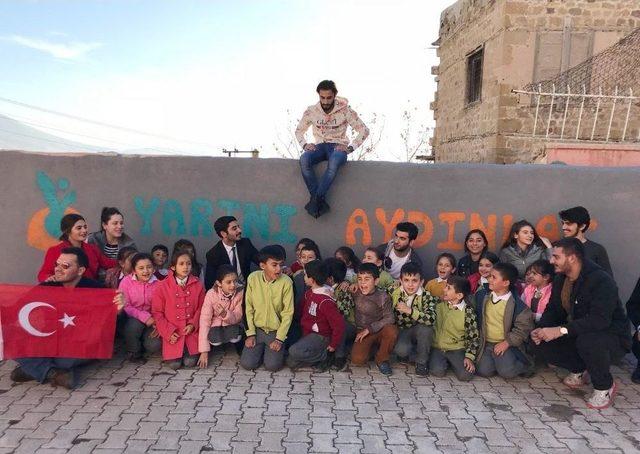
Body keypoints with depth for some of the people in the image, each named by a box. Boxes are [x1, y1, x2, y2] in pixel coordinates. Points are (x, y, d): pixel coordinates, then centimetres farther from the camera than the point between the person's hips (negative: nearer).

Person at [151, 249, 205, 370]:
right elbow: (157, 312, 0)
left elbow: (201, 307, 6)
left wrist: (193, 325, -9)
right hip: (173, 334, -1)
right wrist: (168, 332, -9)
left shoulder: (197, 285, 1)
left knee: (190, 362, -13)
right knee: (175, 364, -12)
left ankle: (188, 351, 21)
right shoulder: (163, 286, -3)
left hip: (191, 331, 1)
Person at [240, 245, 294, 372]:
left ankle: (278, 349, 17)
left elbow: (288, 313, -10)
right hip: (257, 329, 2)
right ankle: (261, 349, 20)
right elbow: (249, 308, -2)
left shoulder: (286, 282, -16)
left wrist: (279, 339, -12)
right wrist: (251, 333, -4)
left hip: (276, 331, -2)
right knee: (247, 364, -11)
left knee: (272, 365, -16)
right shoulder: (253, 278, -10)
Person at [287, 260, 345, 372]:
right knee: (291, 362, 6)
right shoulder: (309, 293, 1)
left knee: (295, 351, -29)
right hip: (307, 333, 8)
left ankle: (326, 356, -8)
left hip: (320, 336, -8)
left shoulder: (325, 301, -26)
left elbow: (339, 324, -25)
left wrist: (333, 345, -16)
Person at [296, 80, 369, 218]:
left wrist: (350, 148, -15)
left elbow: (364, 130, -3)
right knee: (304, 159, -32)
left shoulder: (345, 110, -6)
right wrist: (304, 144, -6)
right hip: (320, 146, 3)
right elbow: (299, 130, 15)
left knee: (334, 162, -40)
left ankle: (316, 199, -34)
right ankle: (321, 201, -31)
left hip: (338, 146, -3)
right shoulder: (311, 111, 1)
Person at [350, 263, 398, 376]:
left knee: (391, 331, -35)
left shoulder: (382, 297, -10)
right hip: (362, 332, 1)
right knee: (357, 360, -25)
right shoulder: (356, 293, -2)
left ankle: (382, 359, -7)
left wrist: (369, 329, -20)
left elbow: (389, 318, -16)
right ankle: (370, 348, 12)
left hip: (379, 332, -1)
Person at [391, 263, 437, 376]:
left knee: (425, 327, -34)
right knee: (401, 350, -31)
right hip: (402, 330, 0)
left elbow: (431, 319, -34)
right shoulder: (395, 293, -10)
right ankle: (404, 354, 9)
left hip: (420, 331, 0)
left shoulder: (426, 297, -17)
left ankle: (421, 362, -11)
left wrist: (410, 311, -39)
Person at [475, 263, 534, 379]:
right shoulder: (485, 299, 2)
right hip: (487, 343, 3)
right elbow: (478, 319, 13)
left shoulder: (516, 304, -11)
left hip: (506, 344, -3)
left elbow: (523, 327, -8)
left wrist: (506, 343, -13)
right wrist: (479, 339, 7)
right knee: (484, 370, -14)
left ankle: (525, 365, 10)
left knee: (507, 372, -21)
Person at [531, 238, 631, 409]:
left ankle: (605, 387, -10)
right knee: (542, 347, -12)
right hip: (578, 335, 7)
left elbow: (600, 319, -37)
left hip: (613, 338, -7)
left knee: (588, 341, -40)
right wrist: (542, 329, -15)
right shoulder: (560, 279, 0)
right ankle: (579, 369, 16)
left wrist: (561, 330, -41)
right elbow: (553, 310, 6)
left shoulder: (601, 280, -25)